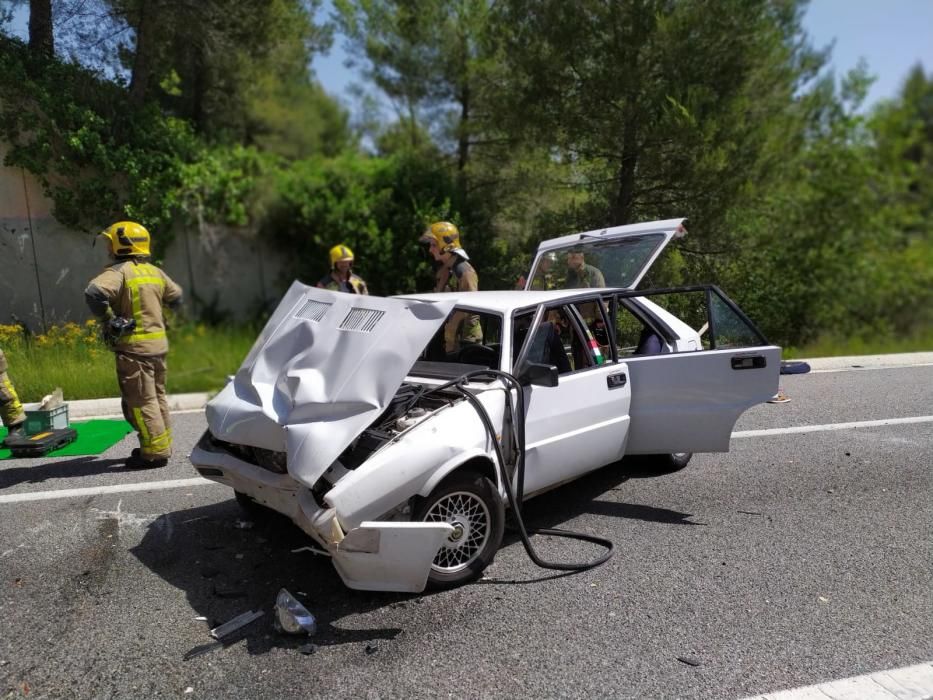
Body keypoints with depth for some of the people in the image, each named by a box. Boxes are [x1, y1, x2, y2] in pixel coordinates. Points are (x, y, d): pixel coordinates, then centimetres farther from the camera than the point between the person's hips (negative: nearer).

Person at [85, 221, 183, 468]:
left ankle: (155, 452, 1)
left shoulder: (119, 272, -12)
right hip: (158, 343, 8)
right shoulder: (155, 272, 11)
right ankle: (163, 445, 25)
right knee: (157, 396, 17)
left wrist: (109, 320, -17)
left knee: (140, 401, -2)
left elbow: (95, 293, -29)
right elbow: (175, 296, 24)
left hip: (133, 346, -8)